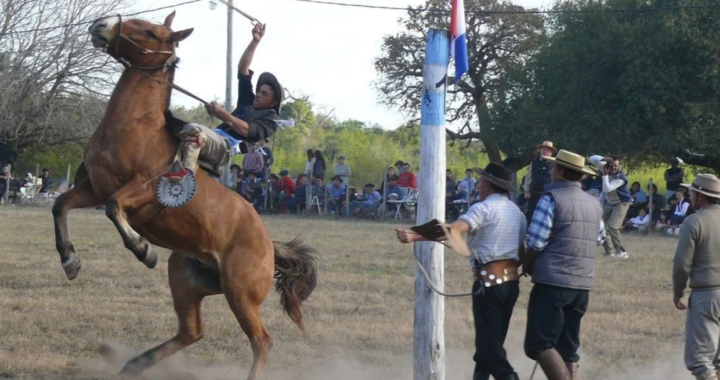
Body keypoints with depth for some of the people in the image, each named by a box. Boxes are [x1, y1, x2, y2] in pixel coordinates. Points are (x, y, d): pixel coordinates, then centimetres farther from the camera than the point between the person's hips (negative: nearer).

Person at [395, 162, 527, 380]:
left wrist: (413, 237, -33)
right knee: (492, 341, 15)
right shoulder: (517, 212, 14)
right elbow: (523, 250, 15)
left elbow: (452, 231, -24)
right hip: (511, 281, 8)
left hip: (489, 282, -8)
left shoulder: (484, 209, -10)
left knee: (488, 343, -4)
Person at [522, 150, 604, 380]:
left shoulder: (552, 198, -8)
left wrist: (526, 265, 5)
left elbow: (536, 242, -11)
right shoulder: (594, 204, 13)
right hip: (583, 285, 7)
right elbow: (599, 238, 23)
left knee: (540, 344, -8)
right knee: (568, 348, 11)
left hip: (553, 282, -7)